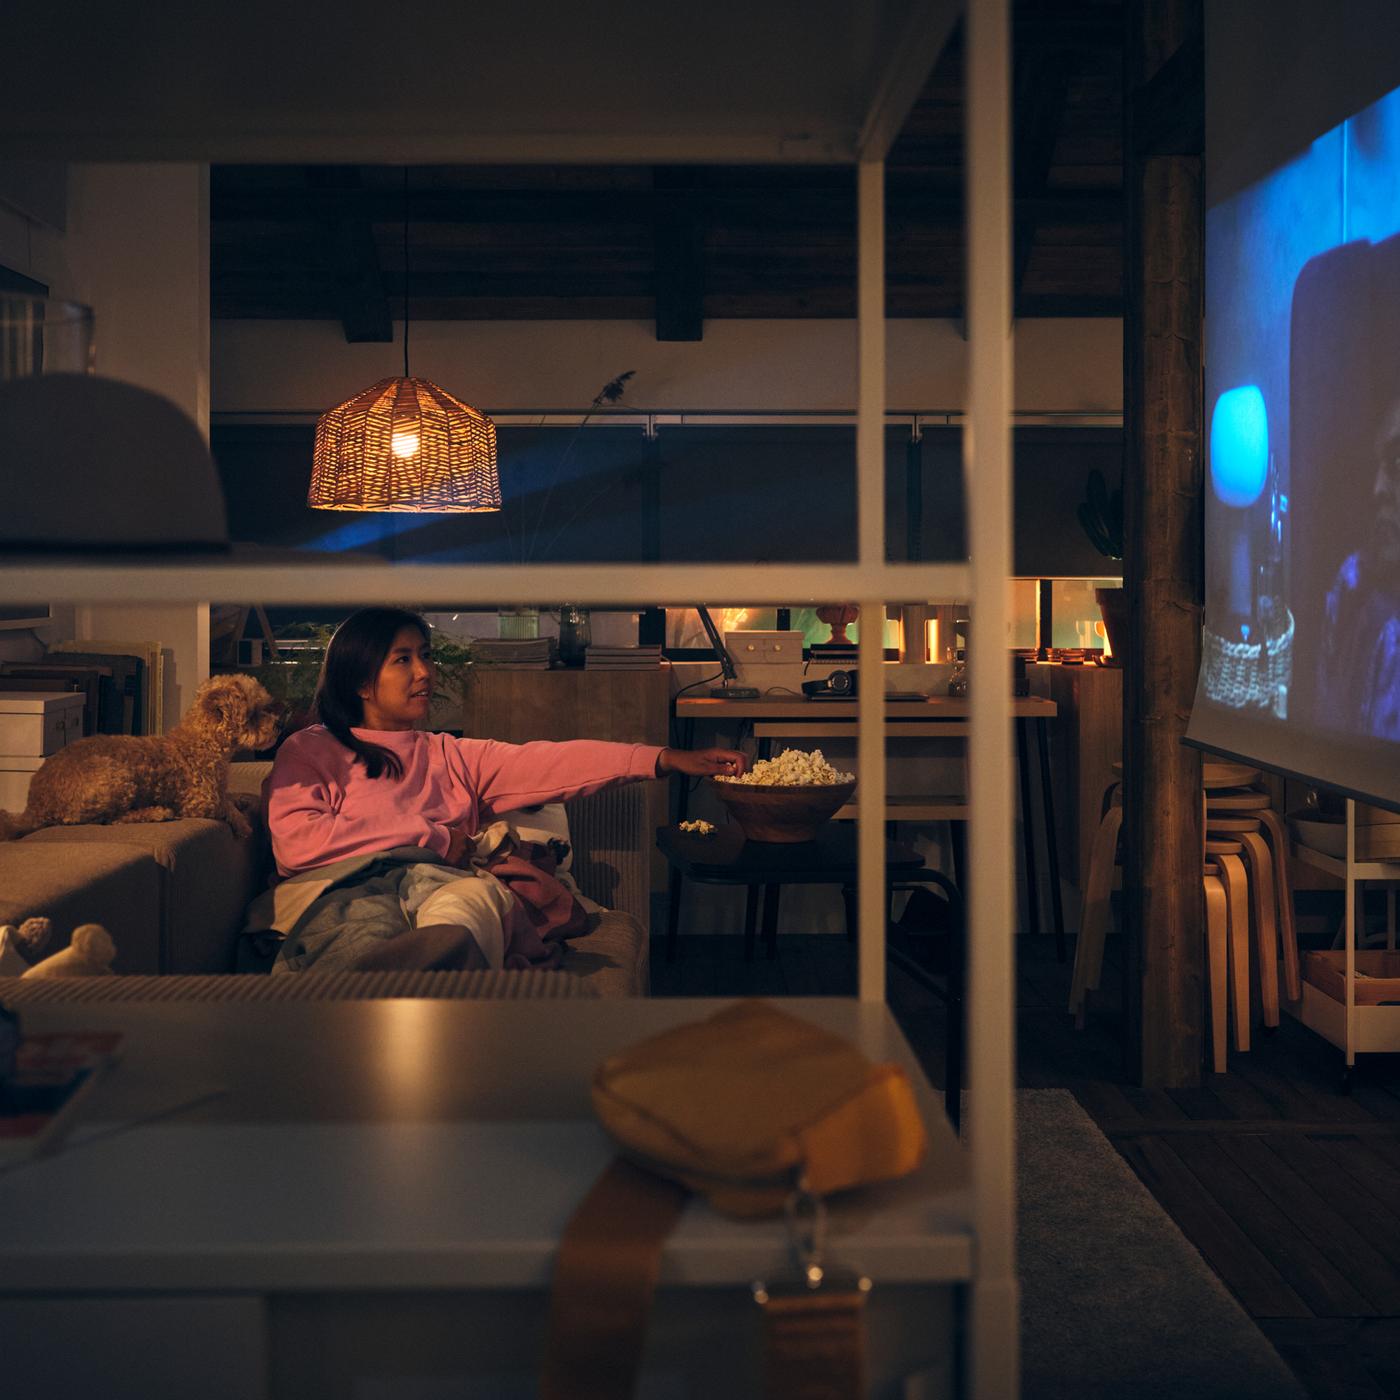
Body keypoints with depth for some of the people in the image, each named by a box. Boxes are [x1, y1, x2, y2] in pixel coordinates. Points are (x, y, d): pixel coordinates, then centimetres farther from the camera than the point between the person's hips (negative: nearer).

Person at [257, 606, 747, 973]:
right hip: (344, 885, -1)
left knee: (477, 895, -41)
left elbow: (549, 763, 21)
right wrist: (432, 837, 5)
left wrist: (667, 759, 7)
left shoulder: (450, 755, 34)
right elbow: (296, 842, 3)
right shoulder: (310, 750, 22)